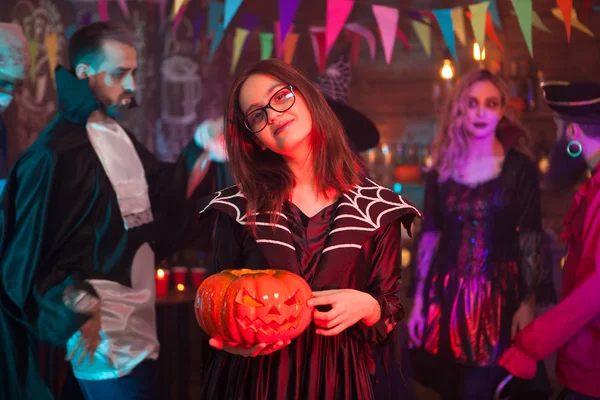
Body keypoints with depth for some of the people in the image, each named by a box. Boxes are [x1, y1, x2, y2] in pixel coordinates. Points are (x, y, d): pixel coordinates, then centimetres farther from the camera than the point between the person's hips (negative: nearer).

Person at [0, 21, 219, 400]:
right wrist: (79, 314, -19)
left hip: (138, 327, 9)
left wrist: (200, 151, 3)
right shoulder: (55, 153, -15)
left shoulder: (121, 137, 13)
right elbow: (31, 253, -16)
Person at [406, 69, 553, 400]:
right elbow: (429, 236, 6)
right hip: (446, 293, 3)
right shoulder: (441, 169, 5)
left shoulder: (520, 167, -2)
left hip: (498, 295, -3)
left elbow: (530, 239, -4)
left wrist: (528, 302, -10)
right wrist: (419, 300, 4)